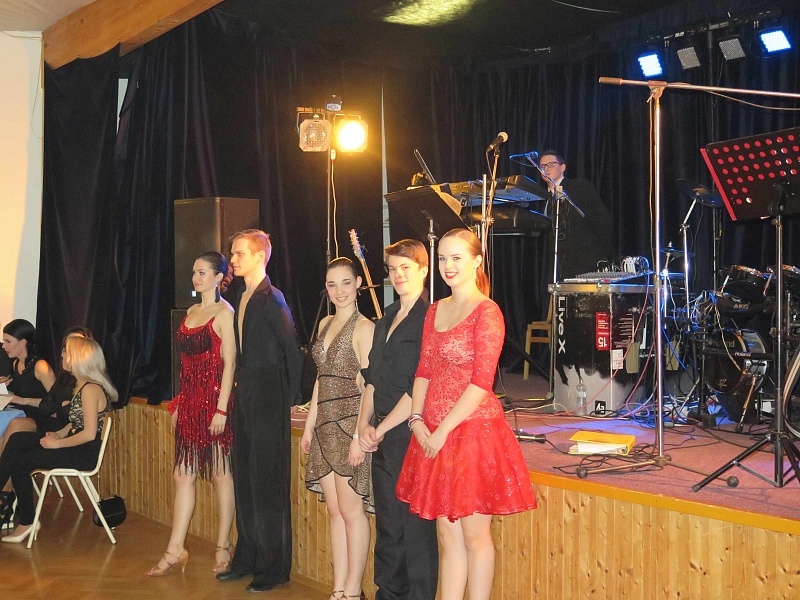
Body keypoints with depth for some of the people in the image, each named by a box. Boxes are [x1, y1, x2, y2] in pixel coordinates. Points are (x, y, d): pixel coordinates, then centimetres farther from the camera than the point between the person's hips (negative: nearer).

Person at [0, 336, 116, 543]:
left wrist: (58, 443, -15)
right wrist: (60, 434, 3)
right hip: (75, 446, 9)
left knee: (19, 461, -8)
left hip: (85, 454, -9)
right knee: (17, 440, -3)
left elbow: (89, 433, -24)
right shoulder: (81, 385, 11)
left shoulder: (90, 389, -19)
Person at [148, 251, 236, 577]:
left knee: (220, 474, 2)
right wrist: (179, 403, 16)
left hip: (214, 399, -8)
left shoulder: (224, 313, -8)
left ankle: (223, 546, 13)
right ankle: (175, 550, 11)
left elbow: (229, 364, -12)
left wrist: (221, 409, -17)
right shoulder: (191, 312, 15)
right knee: (183, 474, 6)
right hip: (189, 400, 8)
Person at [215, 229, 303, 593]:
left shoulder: (271, 298, -12)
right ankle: (247, 558, 25)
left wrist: (290, 397, -7)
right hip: (244, 394, 9)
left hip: (268, 398, -9)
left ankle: (274, 567, 8)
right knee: (244, 477, 14)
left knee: (267, 481, -2)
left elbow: (292, 351, -11)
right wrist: (240, 388, 10)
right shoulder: (242, 298, 12)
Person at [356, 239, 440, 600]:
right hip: (382, 437, 8)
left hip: (411, 434, -8)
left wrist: (381, 429, -10)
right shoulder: (387, 318, 16)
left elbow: (420, 388, -15)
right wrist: (364, 424, 4)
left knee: (416, 526, -1)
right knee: (387, 526, 14)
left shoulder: (431, 318, -11)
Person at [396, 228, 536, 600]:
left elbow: (481, 382, -15)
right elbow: (424, 371, 12)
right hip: (434, 436, 7)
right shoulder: (436, 310, 12)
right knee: (447, 534, 12)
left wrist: (443, 430, -15)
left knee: (474, 534, 2)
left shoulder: (487, 312, -10)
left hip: (474, 431, -7)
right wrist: (417, 419, -2)